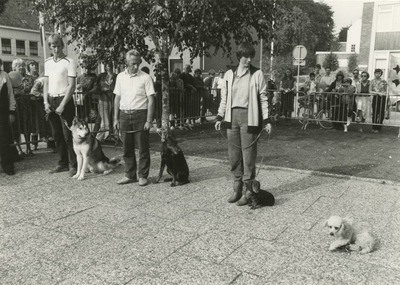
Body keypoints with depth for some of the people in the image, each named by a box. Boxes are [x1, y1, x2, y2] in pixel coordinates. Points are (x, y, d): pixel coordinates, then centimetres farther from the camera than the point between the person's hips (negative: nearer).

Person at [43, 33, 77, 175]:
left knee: (68, 135, -5)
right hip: (51, 101, 6)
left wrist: (62, 105, -16)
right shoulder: (47, 62, 12)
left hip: (64, 101, -6)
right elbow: (46, 84, 14)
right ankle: (63, 163, 21)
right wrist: (46, 102, 2)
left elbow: (71, 86, -11)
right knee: (57, 135, 10)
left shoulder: (69, 62, -6)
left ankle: (73, 165, 2)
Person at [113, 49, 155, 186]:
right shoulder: (120, 77, 9)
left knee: (143, 147, 1)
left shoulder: (145, 77, -3)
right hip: (124, 115, 4)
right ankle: (130, 175, 20)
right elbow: (117, 98, 13)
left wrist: (149, 120, -12)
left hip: (140, 114, -4)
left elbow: (151, 100, -6)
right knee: (127, 148, 9)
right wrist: (116, 118, 9)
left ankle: (143, 176, 11)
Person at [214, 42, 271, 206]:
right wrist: (219, 117, 8)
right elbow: (224, 97, 14)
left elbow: (263, 98, 0)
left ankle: (247, 191, 8)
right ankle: (237, 189, 19)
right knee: (234, 154, 7)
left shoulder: (257, 74, 0)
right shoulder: (229, 74, 10)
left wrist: (266, 120, -5)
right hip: (232, 116, 4)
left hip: (249, 117, -4)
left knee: (248, 154, -2)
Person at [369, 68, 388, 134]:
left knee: (381, 113, -1)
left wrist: (383, 93, -10)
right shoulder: (372, 81, 4)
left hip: (383, 98, 1)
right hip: (375, 98, 0)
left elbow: (386, 91, 11)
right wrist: (378, 93, -11)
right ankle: (374, 128, 3)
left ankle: (378, 128, 6)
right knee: (374, 113, -3)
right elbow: (370, 91, 0)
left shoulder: (384, 82, 5)